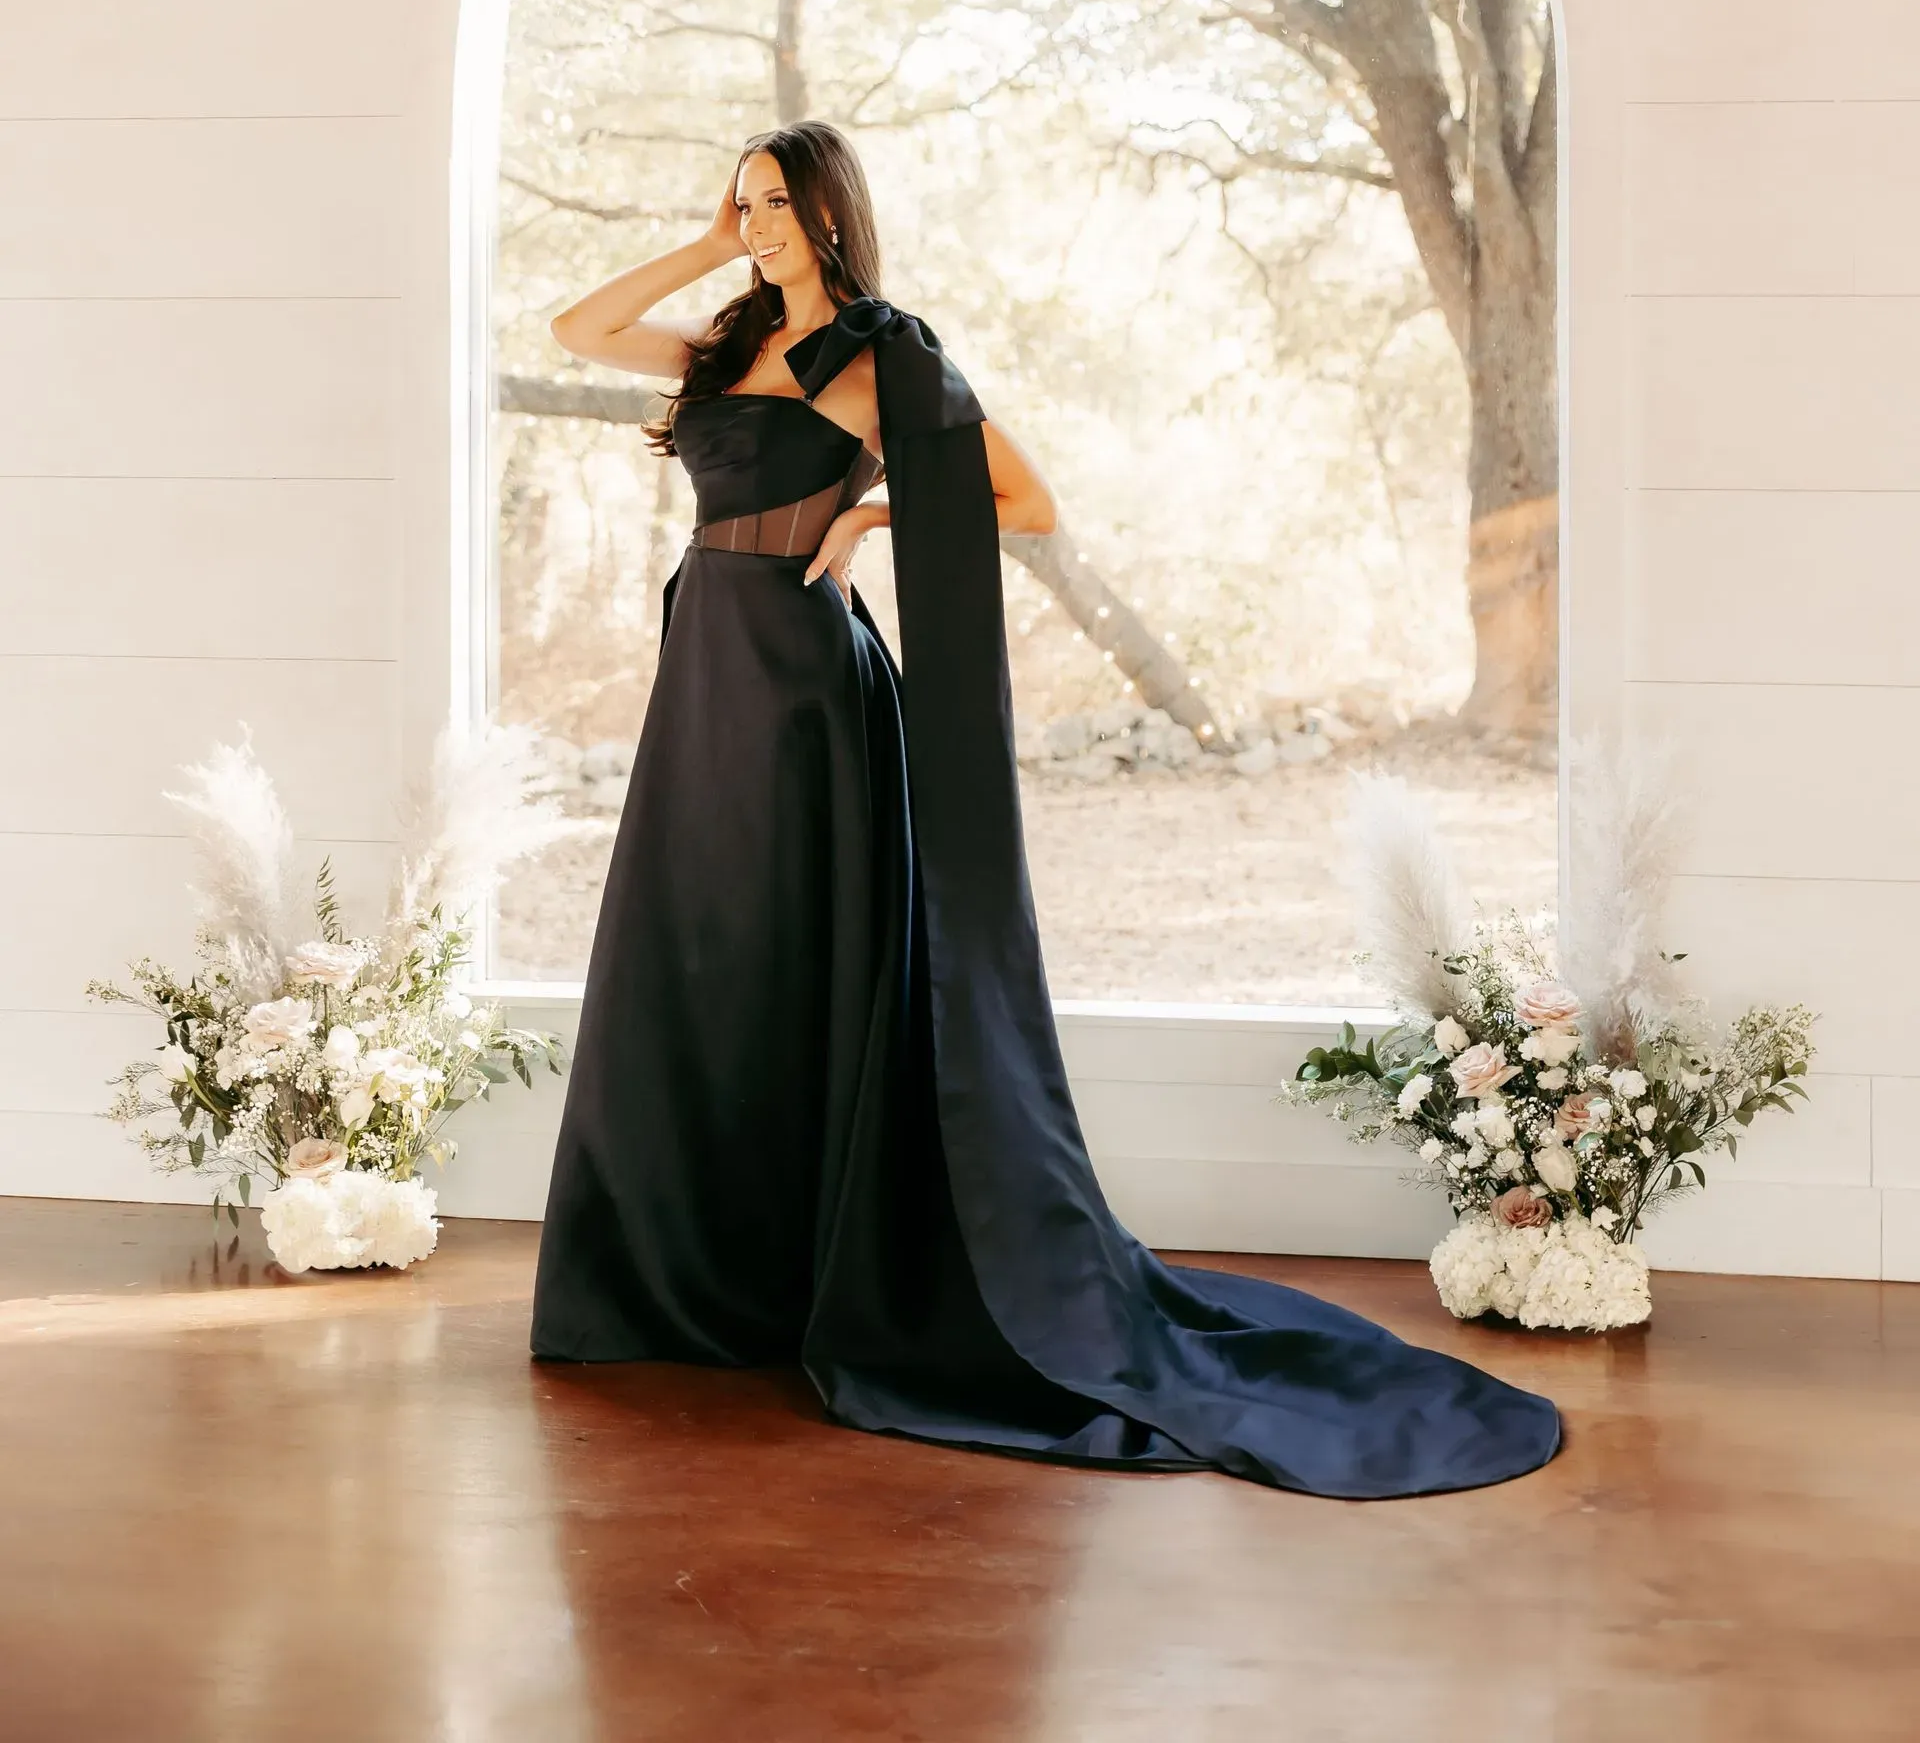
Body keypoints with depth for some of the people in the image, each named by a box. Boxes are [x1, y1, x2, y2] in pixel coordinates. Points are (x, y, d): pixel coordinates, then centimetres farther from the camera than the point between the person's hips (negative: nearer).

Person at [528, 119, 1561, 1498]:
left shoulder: (881, 360, -8)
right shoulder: (738, 346, 14)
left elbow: (1033, 503, -10)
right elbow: (577, 333, 18)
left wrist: (876, 512, -12)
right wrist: (711, 249, 11)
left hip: (799, 684, -8)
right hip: (710, 677, 8)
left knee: (806, 993, -3)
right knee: (684, 986, 10)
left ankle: (824, 1291, 7)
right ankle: (698, 1283, 20)